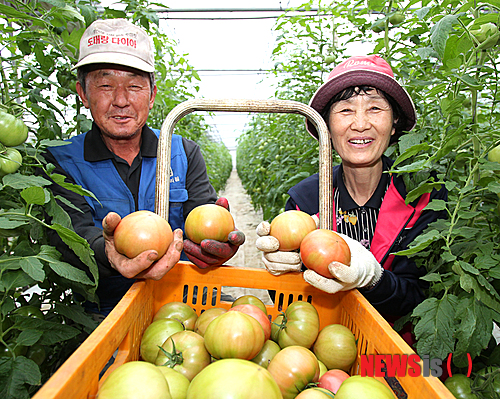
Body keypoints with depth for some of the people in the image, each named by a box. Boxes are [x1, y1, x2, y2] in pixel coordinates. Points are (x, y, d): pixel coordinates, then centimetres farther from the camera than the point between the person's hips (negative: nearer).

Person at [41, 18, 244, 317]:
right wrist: (110, 255, -41)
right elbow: (74, 233, -16)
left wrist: (216, 240, -33)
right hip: (102, 312, 0)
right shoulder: (61, 162, 0)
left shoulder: (186, 153, 6)